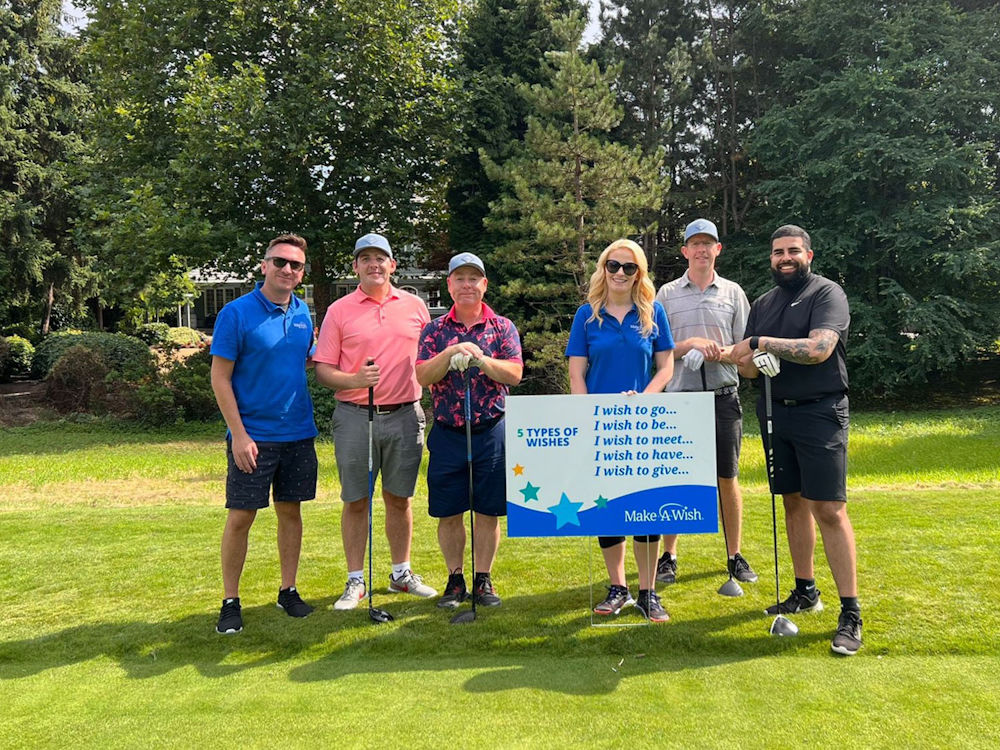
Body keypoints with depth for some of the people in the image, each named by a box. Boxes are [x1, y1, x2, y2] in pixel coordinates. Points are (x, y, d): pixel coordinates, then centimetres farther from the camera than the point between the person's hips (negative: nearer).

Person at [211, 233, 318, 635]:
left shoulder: (303, 313, 7)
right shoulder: (236, 313, -9)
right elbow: (220, 378, -10)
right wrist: (239, 435, -15)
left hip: (298, 433, 5)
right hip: (253, 435, -5)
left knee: (290, 510, 12)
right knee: (240, 517, 1)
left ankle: (288, 590, 26)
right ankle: (230, 602, 16)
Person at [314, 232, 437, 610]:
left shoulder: (415, 306, 9)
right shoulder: (339, 311, 3)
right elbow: (323, 369, 0)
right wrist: (354, 380, -18)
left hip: (404, 416, 2)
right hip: (355, 418, -1)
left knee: (400, 498, 11)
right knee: (356, 501, 5)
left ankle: (402, 574, 26)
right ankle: (355, 581, 18)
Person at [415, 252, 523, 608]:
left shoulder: (503, 327, 4)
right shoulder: (435, 330, 6)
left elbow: (514, 374, -7)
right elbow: (423, 376, -6)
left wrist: (480, 358, -21)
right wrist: (451, 353, -21)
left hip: (491, 432, -1)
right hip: (447, 433, 1)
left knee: (488, 512, 6)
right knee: (448, 513, 7)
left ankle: (483, 579, 21)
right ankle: (455, 580, 22)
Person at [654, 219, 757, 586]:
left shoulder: (733, 292, 9)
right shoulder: (667, 294, 6)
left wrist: (722, 353, -13)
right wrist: (690, 343, -13)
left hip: (723, 396, 1)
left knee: (728, 478, 7)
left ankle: (735, 556, 19)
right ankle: (668, 557, 14)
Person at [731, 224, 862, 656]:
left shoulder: (827, 293, -4)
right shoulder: (763, 304, 14)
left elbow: (819, 349, -21)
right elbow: (746, 366, 13)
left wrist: (762, 343, -17)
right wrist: (755, 361, -10)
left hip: (820, 413, -6)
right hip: (775, 412, 6)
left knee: (828, 510, -10)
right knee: (793, 503, 12)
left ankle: (851, 613, -3)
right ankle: (805, 592, 25)